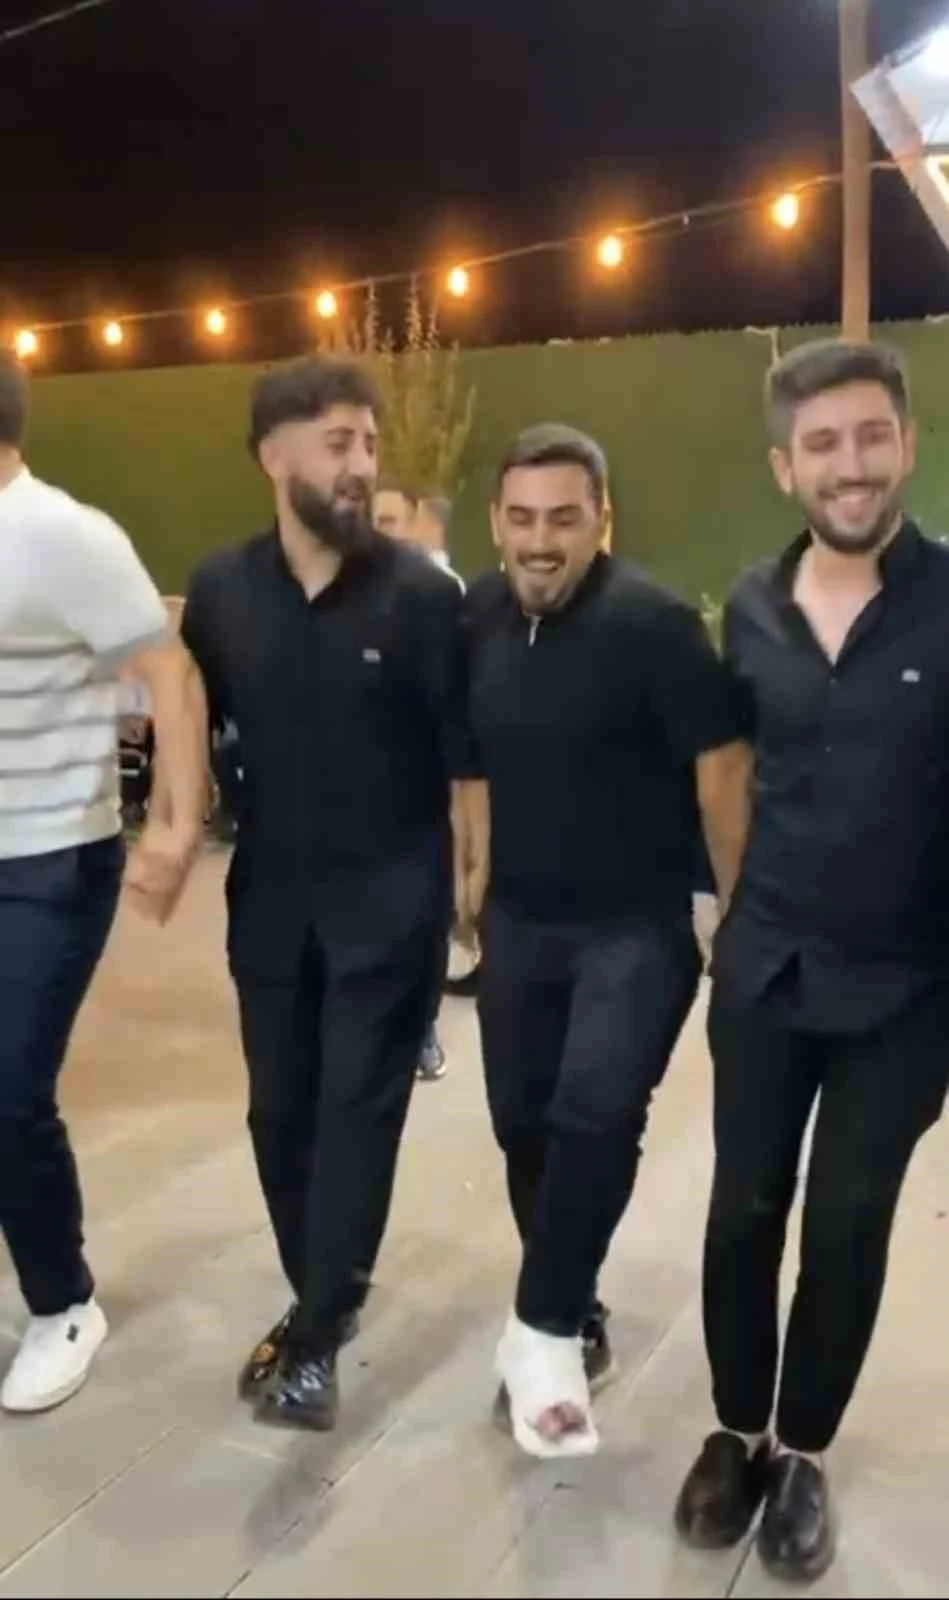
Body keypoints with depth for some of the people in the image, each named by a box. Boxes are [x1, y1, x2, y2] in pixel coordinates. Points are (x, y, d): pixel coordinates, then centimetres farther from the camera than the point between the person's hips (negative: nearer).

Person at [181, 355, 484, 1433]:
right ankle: (325, 1293, 33)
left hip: (390, 898, -3)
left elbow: (464, 756, -7)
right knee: (280, 1108, 12)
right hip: (271, 894, 4)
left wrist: (473, 878, -8)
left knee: (358, 1108, 2)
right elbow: (190, 727, 12)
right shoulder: (221, 592, 0)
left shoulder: (420, 594, -9)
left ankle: (313, 1338, 14)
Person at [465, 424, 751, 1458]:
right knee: (524, 1126, 12)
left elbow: (722, 768, -15)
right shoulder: (478, 618, 0)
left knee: (596, 1117, -18)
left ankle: (544, 1327, 4)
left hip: (635, 927, -5)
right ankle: (573, 1322, 32)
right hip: (519, 924, 6)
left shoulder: (653, 623, -17)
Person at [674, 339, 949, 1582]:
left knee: (848, 1227, 11)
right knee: (744, 1212, 11)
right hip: (765, 970, 3)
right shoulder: (751, 610, 0)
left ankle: (803, 1454, 33)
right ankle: (737, 1430, 35)